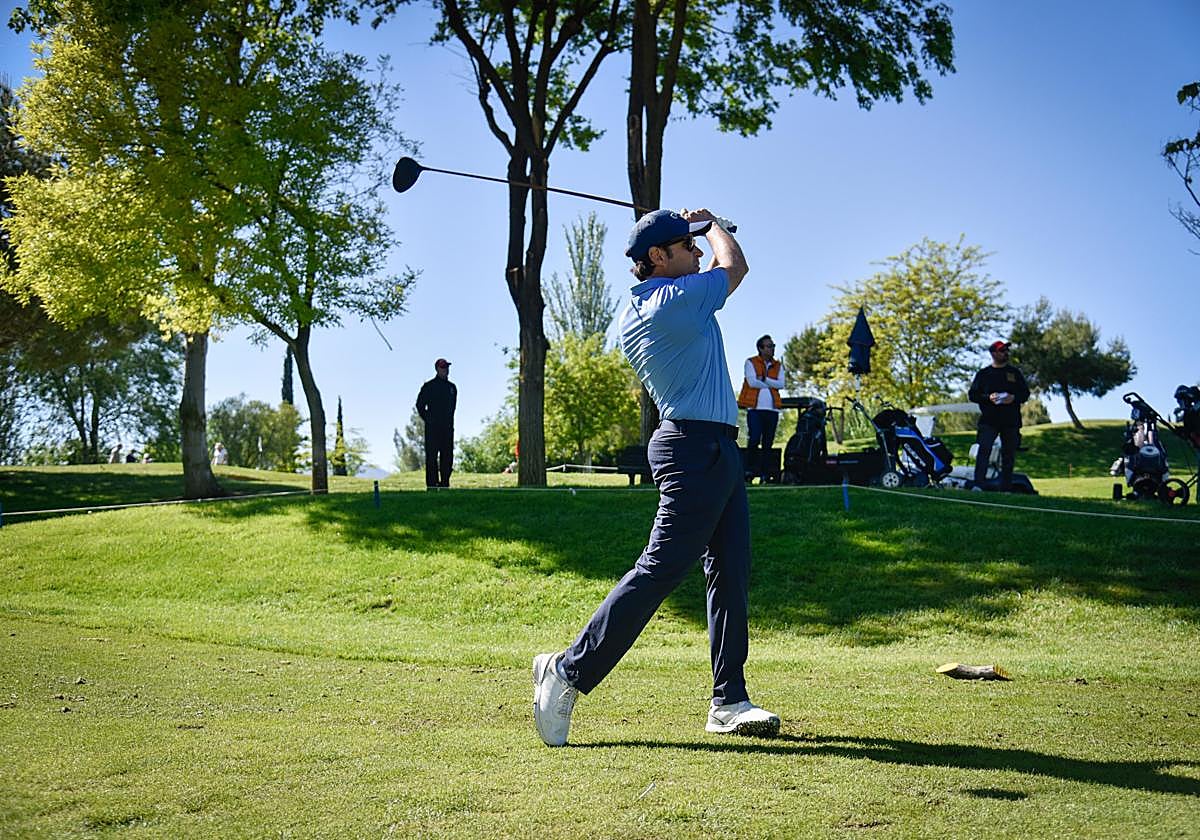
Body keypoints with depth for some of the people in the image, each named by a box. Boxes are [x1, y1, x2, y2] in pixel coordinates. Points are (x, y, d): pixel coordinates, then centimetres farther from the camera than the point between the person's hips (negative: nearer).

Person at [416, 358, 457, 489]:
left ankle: (445, 482, 10)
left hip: (447, 427, 5)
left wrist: (449, 421, 15)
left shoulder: (452, 387, 14)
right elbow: (420, 405, 2)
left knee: (447, 456, 4)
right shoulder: (428, 386, -1)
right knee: (432, 456, -6)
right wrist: (427, 419, -3)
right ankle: (432, 484, -6)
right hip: (432, 428, -5)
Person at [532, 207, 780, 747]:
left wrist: (694, 228, 27)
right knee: (659, 571, -10)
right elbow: (734, 265, 4)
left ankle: (729, 701, 10)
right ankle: (570, 672, -6)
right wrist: (710, 225, 21)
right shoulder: (676, 298, -14)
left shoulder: (634, 311, 13)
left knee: (731, 572, 8)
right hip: (698, 447, -10)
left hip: (717, 450, 10)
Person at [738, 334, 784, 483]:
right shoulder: (751, 362, 5)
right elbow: (752, 382, -9)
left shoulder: (778, 365, 17)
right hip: (755, 407, -4)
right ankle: (748, 469, -4)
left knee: (768, 443, 2)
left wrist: (764, 379, -9)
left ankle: (764, 473, 4)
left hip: (772, 408, 4)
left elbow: (781, 384, 1)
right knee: (754, 439, -15)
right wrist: (771, 385, -2)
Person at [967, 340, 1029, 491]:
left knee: (1009, 455, 3)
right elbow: (972, 395, 6)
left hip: (1011, 421, 2)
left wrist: (1014, 398, -9)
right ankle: (978, 484, -21)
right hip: (989, 420, -2)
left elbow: (1025, 393, 13)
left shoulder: (1015, 373, 14)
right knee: (984, 449, -17)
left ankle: (1006, 488, 9)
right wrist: (988, 397, -12)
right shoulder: (983, 374, 9)